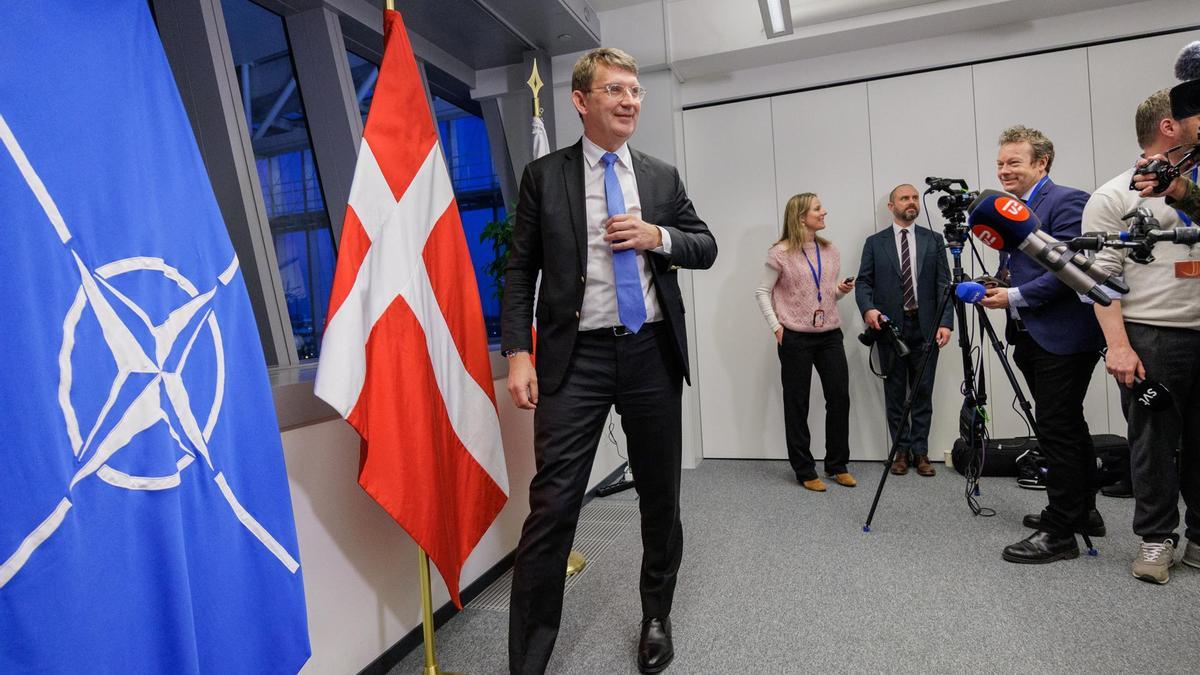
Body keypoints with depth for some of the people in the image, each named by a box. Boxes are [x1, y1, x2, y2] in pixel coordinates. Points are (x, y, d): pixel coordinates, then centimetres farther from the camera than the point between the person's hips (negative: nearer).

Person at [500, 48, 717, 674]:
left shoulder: (663, 176, 12)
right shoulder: (544, 175, 4)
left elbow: (706, 247, 14)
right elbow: (520, 271, 1)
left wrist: (658, 237, -6)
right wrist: (518, 353, -10)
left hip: (652, 353, 4)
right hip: (576, 356, -3)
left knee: (660, 495, 14)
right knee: (552, 505, -7)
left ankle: (656, 618, 38)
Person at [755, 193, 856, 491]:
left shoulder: (831, 251, 10)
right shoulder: (781, 253, -6)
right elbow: (762, 291, -3)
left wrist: (842, 290, -3)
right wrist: (776, 326, -10)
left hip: (830, 334, 5)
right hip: (796, 337, -5)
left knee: (840, 397, 6)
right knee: (797, 403, 3)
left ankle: (838, 465, 22)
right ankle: (805, 471, 16)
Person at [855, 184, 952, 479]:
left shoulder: (934, 240, 8)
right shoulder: (875, 242, 6)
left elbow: (944, 284, 3)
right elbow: (864, 282, 1)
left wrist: (945, 322, -8)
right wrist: (868, 309, -18)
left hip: (925, 327, 1)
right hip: (890, 327, -1)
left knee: (923, 393, 5)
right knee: (895, 393, 6)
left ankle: (920, 451, 15)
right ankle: (901, 450, 15)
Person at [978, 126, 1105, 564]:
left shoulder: (1066, 202, -11)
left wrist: (1015, 297, -18)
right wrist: (997, 284, 3)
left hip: (1064, 338, -9)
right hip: (1031, 338, 9)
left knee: (1057, 430, -6)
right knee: (1067, 428, 17)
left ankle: (1060, 533, 3)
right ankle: (1081, 512, 31)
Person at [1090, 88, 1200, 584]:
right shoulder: (1115, 197, -3)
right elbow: (1102, 276, -10)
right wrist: (1117, 344, -17)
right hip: (1152, 337, -5)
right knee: (1154, 440, 3)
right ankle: (1157, 539, 15)